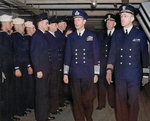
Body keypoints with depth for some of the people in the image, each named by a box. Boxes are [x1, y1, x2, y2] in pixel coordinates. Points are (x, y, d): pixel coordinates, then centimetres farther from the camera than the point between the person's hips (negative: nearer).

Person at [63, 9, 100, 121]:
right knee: (77, 99, 6)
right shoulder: (70, 37, 8)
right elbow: (67, 56, 8)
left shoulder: (92, 36, 3)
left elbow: (96, 56, 3)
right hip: (74, 73, 2)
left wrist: (96, 73, 0)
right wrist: (65, 73, 4)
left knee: (88, 98, 4)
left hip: (88, 74, -1)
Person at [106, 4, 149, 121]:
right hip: (120, 74, 2)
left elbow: (144, 54, 5)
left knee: (133, 101, 8)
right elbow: (112, 54, 4)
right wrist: (109, 70, -5)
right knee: (121, 101, 11)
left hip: (134, 75, -2)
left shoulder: (140, 34, 0)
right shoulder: (117, 34, 6)